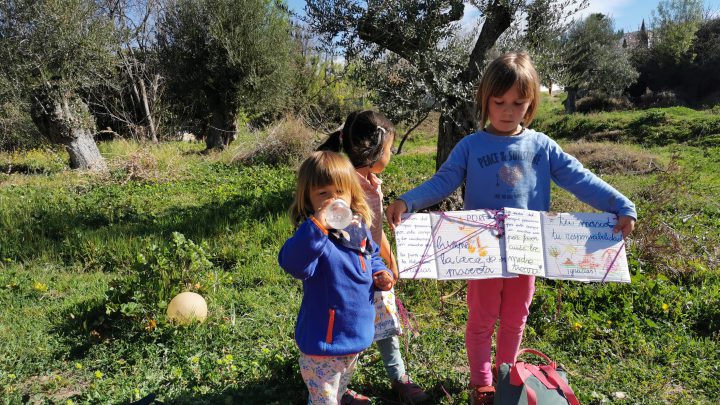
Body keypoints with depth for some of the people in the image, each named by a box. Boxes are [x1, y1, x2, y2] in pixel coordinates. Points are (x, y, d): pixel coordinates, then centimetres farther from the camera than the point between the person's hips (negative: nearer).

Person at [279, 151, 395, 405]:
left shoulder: (359, 228, -3)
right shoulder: (312, 237, -27)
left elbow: (372, 256, 17)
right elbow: (292, 263, -48)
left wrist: (380, 273, -2)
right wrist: (317, 226, -57)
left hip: (357, 334, 7)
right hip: (323, 343, -7)